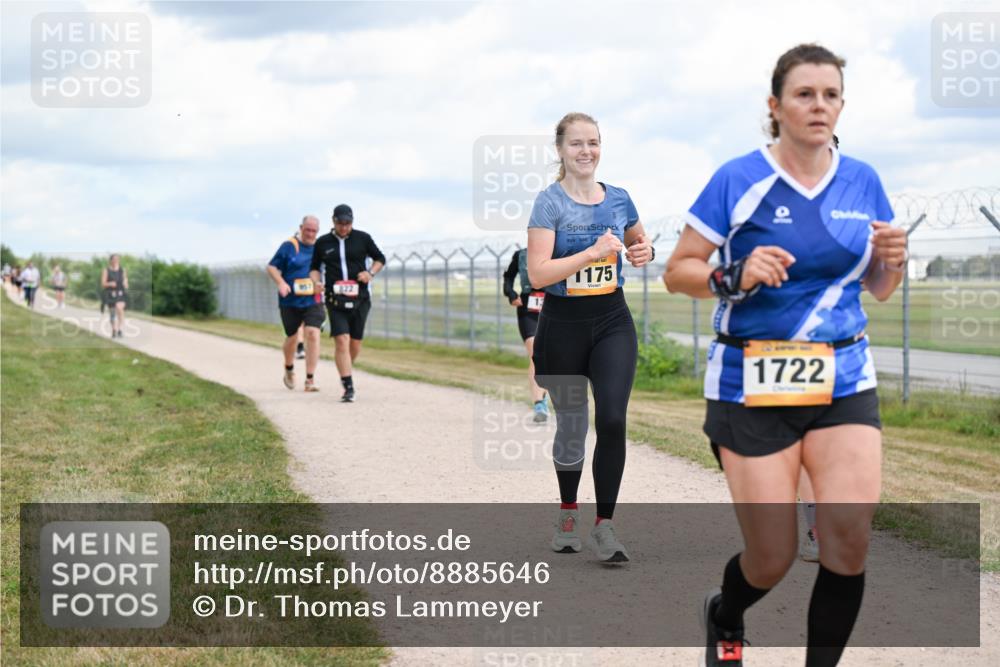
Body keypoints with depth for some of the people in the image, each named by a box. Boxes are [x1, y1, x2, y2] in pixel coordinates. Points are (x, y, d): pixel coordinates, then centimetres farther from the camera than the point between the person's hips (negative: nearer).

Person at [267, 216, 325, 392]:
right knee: (292, 338, 9)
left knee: (313, 333, -16)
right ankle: (289, 370, 40)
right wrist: (281, 283, -17)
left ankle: (310, 380, -12)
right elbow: (272, 267, 0)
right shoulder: (289, 246, -2)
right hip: (290, 300, -1)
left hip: (313, 300, 1)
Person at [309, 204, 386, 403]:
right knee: (342, 340, -15)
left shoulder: (362, 238, 5)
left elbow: (380, 258, 15)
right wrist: (316, 281, -4)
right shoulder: (323, 243, 6)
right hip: (335, 300, -1)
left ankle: (345, 371, 34)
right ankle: (348, 387, -15)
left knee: (355, 343, 5)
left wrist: (370, 272, -3)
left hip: (360, 299, 1)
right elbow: (315, 267, 16)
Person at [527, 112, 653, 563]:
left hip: (612, 322, 2)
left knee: (612, 420, -14)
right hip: (563, 326, -2)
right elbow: (538, 274, -18)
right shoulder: (550, 202, -9)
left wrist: (644, 252, 0)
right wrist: (594, 252, -25)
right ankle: (568, 512, 35)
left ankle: (604, 527, -7)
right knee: (571, 425, 11)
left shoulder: (619, 199, 4)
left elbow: (638, 242, 24)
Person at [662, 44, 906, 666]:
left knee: (850, 537, -15)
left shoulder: (863, 182, 6)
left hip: (845, 382, 3)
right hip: (754, 387, -3)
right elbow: (677, 271, -1)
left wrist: (893, 259, -6)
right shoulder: (739, 180, -6)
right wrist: (735, 279, -20)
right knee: (774, 558, 0)